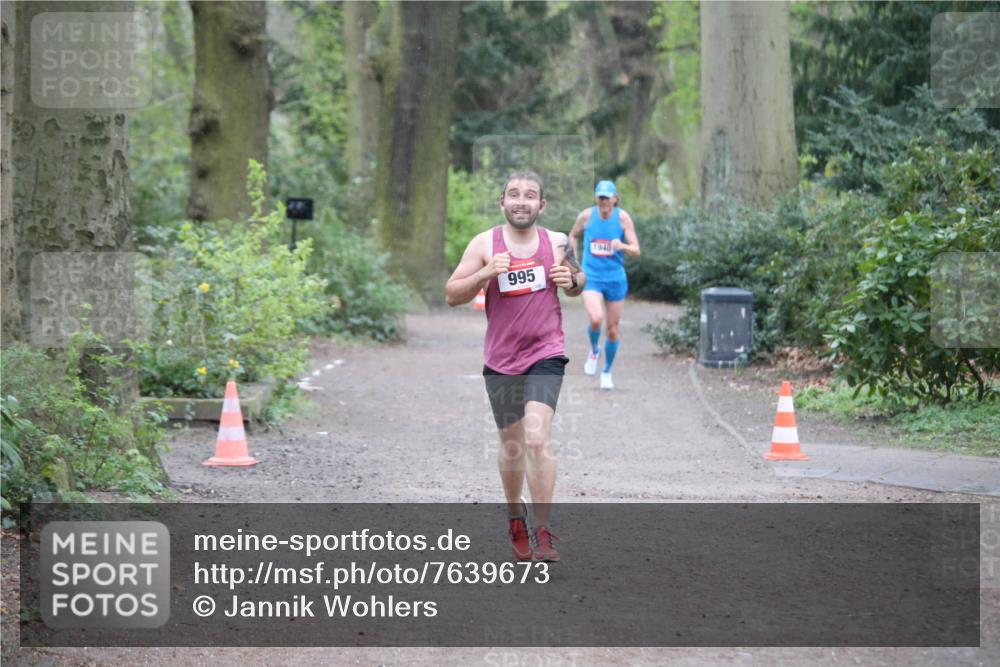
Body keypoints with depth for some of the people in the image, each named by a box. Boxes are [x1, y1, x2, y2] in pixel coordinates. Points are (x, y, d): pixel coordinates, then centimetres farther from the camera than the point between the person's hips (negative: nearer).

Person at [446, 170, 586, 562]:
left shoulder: (558, 243, 2)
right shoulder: (485, 245, -2)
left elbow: (578, 282, 19)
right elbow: (452, 295, -4)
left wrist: (572, 281, -5)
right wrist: (485, 273, -21)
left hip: (545, 356, -1)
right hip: (501, 360, 1)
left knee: (537, 438, -19)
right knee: (512, 446, 13)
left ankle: (542, 532, -16)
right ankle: (515, 518, 37)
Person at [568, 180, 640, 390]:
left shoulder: (623, 217, -8)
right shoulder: (586, 215, -5)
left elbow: (636, 251, -8)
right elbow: (573, 235, 15)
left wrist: (622, 246, -29)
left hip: (615, 279, 1)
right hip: (591, 278, -1)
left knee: (612, 330, 8)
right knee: (595, 319, -26)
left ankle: (607, 372, 30)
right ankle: (594, 351, 6)